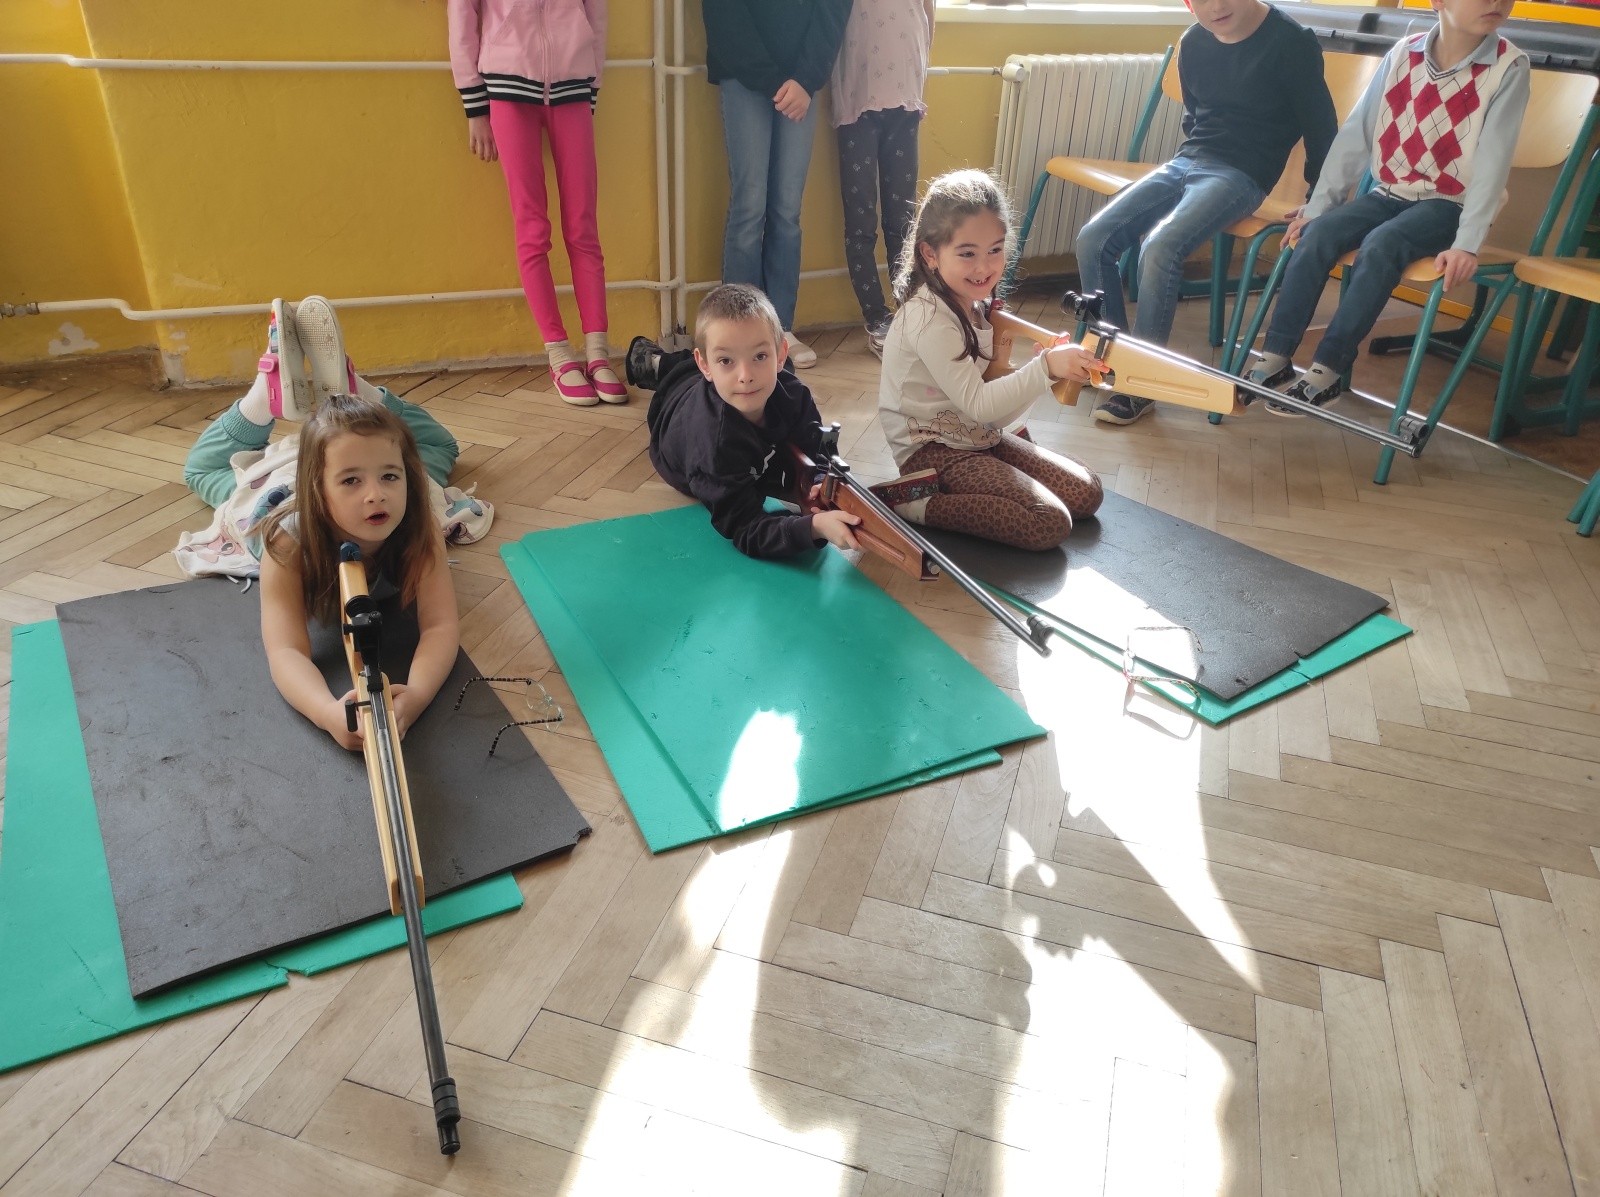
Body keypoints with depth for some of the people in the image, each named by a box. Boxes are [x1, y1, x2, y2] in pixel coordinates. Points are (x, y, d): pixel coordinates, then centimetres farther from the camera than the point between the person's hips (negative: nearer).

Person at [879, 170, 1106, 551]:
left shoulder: (975, 304, 5)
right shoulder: (930, 318, -22)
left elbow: (998, 413, 3)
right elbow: (977, 404, -24)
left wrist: (1051, 366, -13)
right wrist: (1045, 367, -33)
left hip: (980, 435, 9)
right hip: (932, 448, -9)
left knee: (1087, 492, 5)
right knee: (1050, 524, -18)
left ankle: (959, 494, 9)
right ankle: (917, 504, -11)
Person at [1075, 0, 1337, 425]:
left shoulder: (1290, 42, -9)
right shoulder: (1193, 43, 7)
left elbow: (1320, 125, -4)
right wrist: (1193, 156, 17)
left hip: (1241, 175, -6)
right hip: (1185, 161, 6)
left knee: (1160, 248, -32)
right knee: (1093, 240, -15)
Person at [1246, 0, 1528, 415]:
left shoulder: (1509, 67, -9)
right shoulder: (1404, 53, 1)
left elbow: (1493, 161, -17)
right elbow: (1356, 133, 0)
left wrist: (1467, 243, -26)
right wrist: (1315, 206, -5)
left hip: (1448, 203, -3)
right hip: (1389, 192, 4)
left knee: (1380, 246, -33)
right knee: (1316, 234, -23)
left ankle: (1327, 372, -30)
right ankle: (1275, 357, -22)